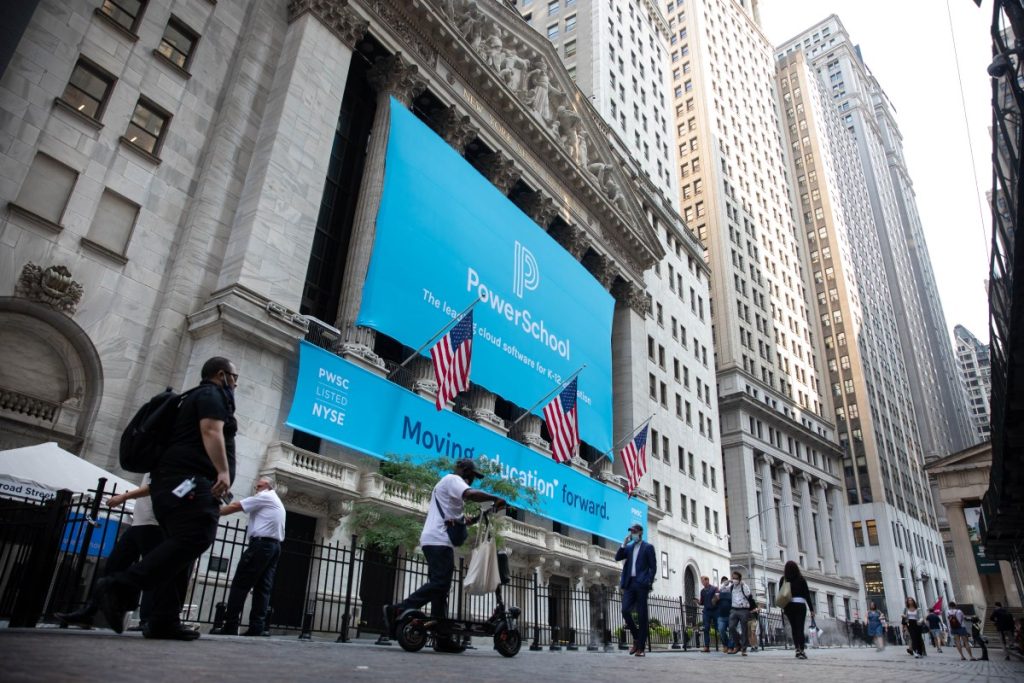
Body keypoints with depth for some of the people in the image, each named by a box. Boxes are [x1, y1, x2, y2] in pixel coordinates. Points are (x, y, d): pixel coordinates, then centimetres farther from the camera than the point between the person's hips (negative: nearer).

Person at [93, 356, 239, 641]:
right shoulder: (212, 395, 2)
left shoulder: (197, 397, 32)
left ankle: (164, 622, -2)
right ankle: (119, 587, -25)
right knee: (195, 537, -22)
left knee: (181, 545, 3)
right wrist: (223, 471, -25)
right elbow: (211, 432, -15)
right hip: (188, 479, -11)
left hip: (177, 483, 11)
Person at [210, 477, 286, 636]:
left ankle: (230, 626, -9)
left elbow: (235, 506, -3)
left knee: (240, 584, -7)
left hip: (261, 543, -9)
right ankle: (257, 627, -5)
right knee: (263, 587, 2)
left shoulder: (265, 497, 1)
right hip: (275, 546, 9)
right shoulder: (277, 503, 29)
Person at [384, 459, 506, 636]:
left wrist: (478, 518, 13)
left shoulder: (449, 485, 30)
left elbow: (459, 520, 28)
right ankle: (397, 611, -19)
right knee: (439, 583, -17)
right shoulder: (452, 479, -1)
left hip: (437, 541, 11)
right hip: (438, 540, -11)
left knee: (441, 585, 7)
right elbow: (471, 494, -23)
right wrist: (495, 499, -14)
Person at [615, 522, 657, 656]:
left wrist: (649, 582, -11)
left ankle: (641, 647, 2)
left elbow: (653, 567, 0)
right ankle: (636, 637, 12)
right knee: (625, 610, -9)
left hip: (641, 584, -4)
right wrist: (624, 544, 0)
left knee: (642, 615, -2)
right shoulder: (628, 547, 18)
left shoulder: (648, 547, 4)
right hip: (629, 583, 4)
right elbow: (617, 558, 7)